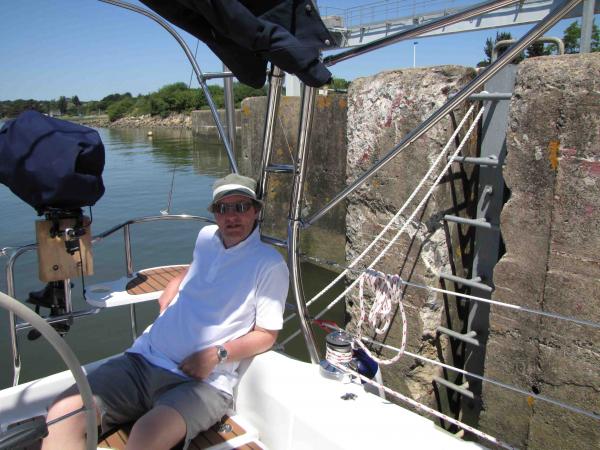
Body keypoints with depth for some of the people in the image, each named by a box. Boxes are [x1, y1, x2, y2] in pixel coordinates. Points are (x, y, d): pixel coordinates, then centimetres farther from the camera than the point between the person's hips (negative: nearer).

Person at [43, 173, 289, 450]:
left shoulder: (270, 265, -4)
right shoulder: (206, 236, 15)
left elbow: (266, 334, -3)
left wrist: (217, 354, -16)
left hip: (203, 380, -5)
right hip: (144, 358, 6)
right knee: (63, 414, -16)